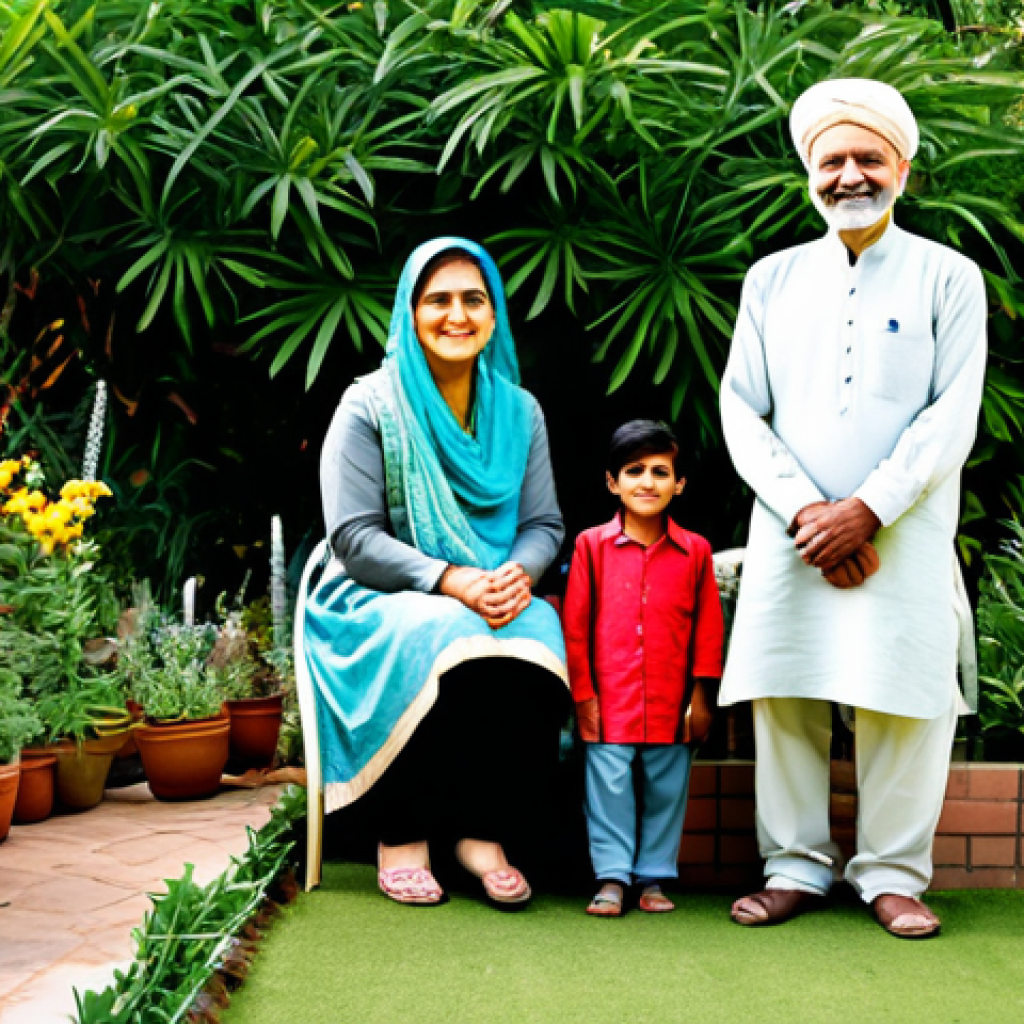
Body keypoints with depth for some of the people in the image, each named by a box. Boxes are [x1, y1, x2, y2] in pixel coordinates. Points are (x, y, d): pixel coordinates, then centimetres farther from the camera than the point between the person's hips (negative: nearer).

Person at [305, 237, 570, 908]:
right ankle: (403, 838, -20)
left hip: (498, 599, 3)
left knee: (540, 638, -31)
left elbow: (545, 524, 10)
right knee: (445, 637, -37)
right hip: (385, 600, -3)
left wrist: (519, 573, -15)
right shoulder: (371, 406, -1)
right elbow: (354, 536, -9)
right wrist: (451, 581, -23)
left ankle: (484, 833, -18)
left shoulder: (519, 411, 12)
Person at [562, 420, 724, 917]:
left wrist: (701, 697, 2)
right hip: (609, 700, -1)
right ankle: (612, 878, 11)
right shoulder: (591, 544, 0)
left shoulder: (695, 551, 3)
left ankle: (654, 877, 20)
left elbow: (708, 628, 6)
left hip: (671, 703, 1)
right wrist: (582, 694, -1)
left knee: (666, 788, 8)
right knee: (609, 785, 0)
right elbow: (575, 625, 2)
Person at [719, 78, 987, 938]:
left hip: (905, 535, -2)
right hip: (793, 534, 2)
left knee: (901, 701, -3)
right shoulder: (774, 279, 12)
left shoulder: (948, 277, 5)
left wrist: (867, 509, -12)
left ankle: (893, 876, 10)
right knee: (786, 698, 1)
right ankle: (797, 868, 13)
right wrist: (804, 512, -7)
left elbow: (952, 418, -2)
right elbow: (742, 412, 6)